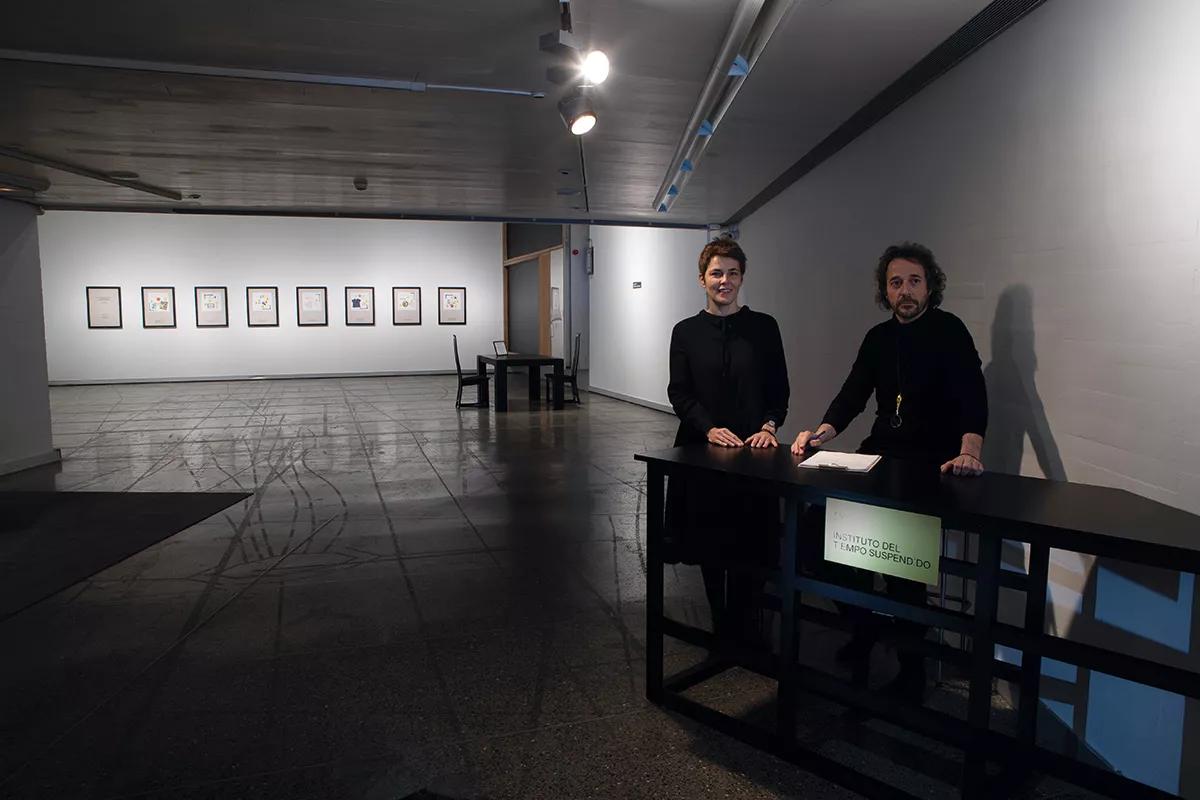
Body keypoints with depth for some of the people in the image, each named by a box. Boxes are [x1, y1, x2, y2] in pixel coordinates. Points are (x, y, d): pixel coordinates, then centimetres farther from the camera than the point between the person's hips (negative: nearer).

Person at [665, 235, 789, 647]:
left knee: (750, 542, -1)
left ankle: (741, 626, 16)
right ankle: (720, 623, 26)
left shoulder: (764, 327, 4)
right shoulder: (686, 332, 5)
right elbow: (679, 393, -1)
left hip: (754, 449, -1)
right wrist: (710, 429, -15)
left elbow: (779, 389, 4)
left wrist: (769, 427, -13)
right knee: (708, 538, 9)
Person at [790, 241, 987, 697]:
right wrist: (823, 432, -14)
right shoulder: (878, 338, 12)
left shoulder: (949, 331, -5)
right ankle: (864, 628, 18)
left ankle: (911, 670, 7)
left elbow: (972, 395, -17)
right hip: (879, 456, 6)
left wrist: (969, 449, -34)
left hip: (932, 467, -6)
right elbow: (853, 394, 4)